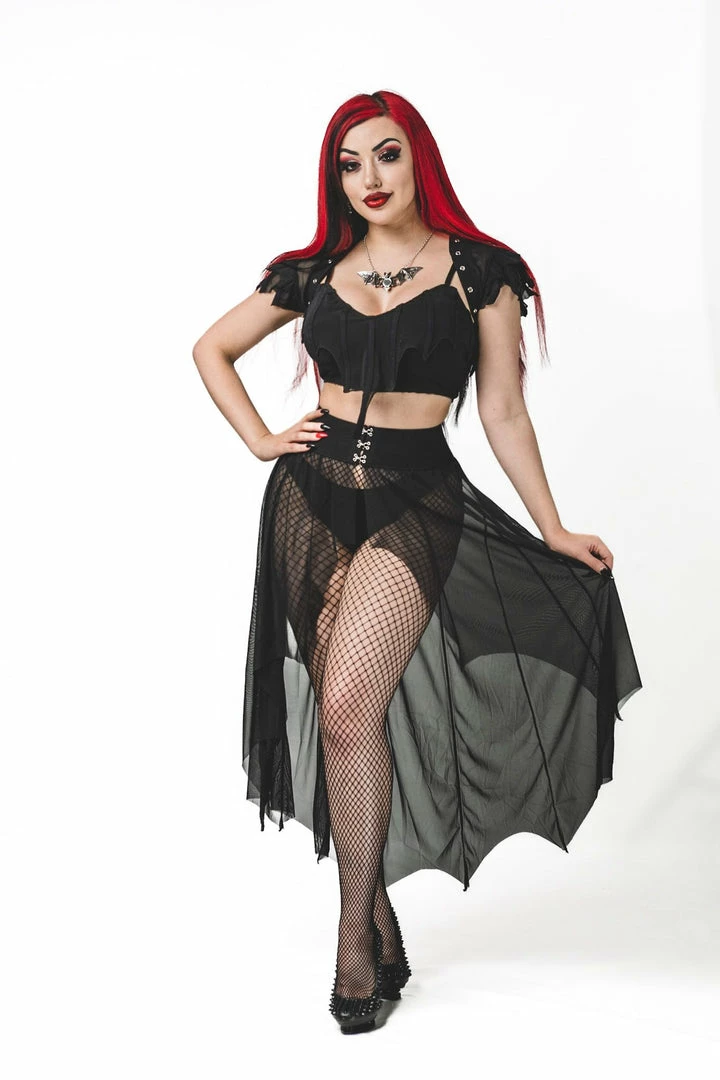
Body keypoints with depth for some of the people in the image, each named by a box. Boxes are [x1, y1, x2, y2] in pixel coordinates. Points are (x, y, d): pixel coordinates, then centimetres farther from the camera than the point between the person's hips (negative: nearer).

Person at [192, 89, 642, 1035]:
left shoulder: (478, 269, 2)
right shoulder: (315, 272, 10)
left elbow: (503, 411, 4)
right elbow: (212, 348, 22)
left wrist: (554, 531, 2)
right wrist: (259, 439, 9)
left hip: (415, 502, -4)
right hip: (314, 499, 4)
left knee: (349, 706, -20)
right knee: (340, 717, 4)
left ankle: (354, 942, -9)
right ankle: (383, 930, 16)